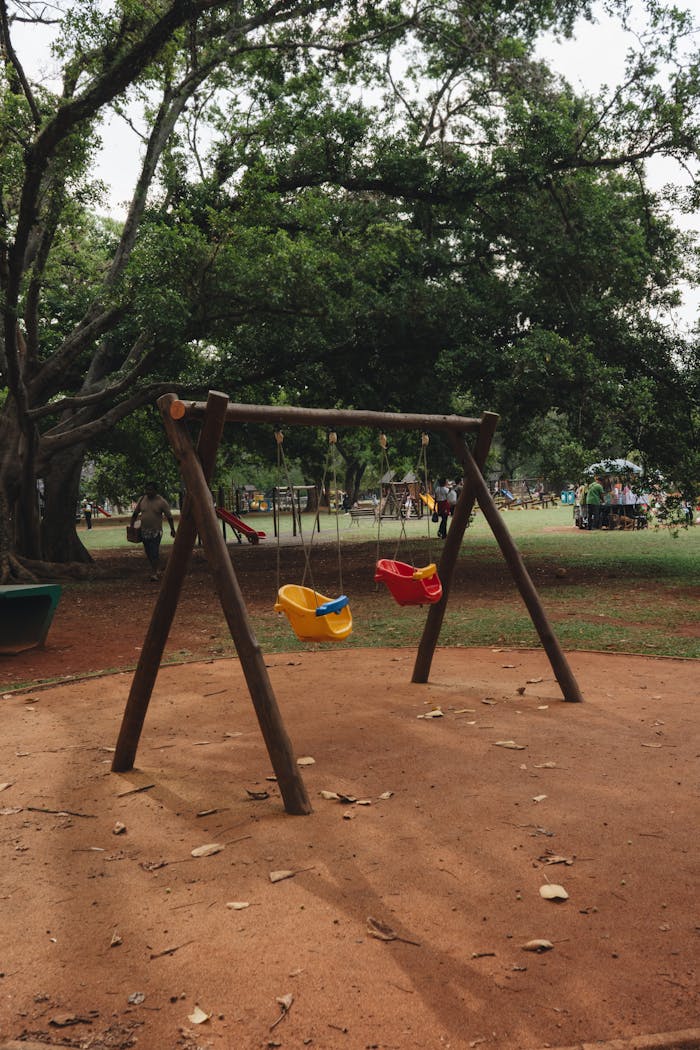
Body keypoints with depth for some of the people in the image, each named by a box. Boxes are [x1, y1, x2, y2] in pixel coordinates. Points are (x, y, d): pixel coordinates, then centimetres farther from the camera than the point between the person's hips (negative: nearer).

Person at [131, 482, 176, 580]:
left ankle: (154, 573, -9)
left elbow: (169, 516, -3)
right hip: (144, 531, 4)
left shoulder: (162, 502, -6)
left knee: (154, 553, -11)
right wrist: (132, 526, 9)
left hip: (156, 532, -4)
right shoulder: (142, 499, 4)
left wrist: (172, 529, -4)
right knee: (148, 553, 11)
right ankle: (155, 569, 28)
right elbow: (135, 514, 13)